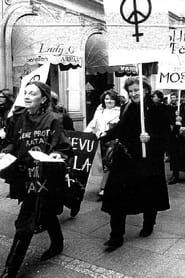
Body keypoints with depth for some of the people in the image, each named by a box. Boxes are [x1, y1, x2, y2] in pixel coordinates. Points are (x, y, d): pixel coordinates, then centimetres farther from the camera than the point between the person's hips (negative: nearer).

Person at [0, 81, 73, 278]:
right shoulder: (18, 119, 3)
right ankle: (57, 244, 48)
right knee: (45, 212, 24)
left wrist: (57, 154, -29)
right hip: (24, 176, 6)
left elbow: (63, 148, -9)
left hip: (43, 177, -6)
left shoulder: (52, 120, -12)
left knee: (25, 223, -3)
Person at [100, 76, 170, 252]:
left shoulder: (156, 110, -6)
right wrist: (103, 137, 3)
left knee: (149, 196, 12)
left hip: (148, 160, -3)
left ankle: (148, 226, 41)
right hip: (126, 158, 4)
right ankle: (116, 236, 9)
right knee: (117, 195, -3)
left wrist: (150, 138, -24)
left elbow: (165, 133, -8)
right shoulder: (126, 109, 7)